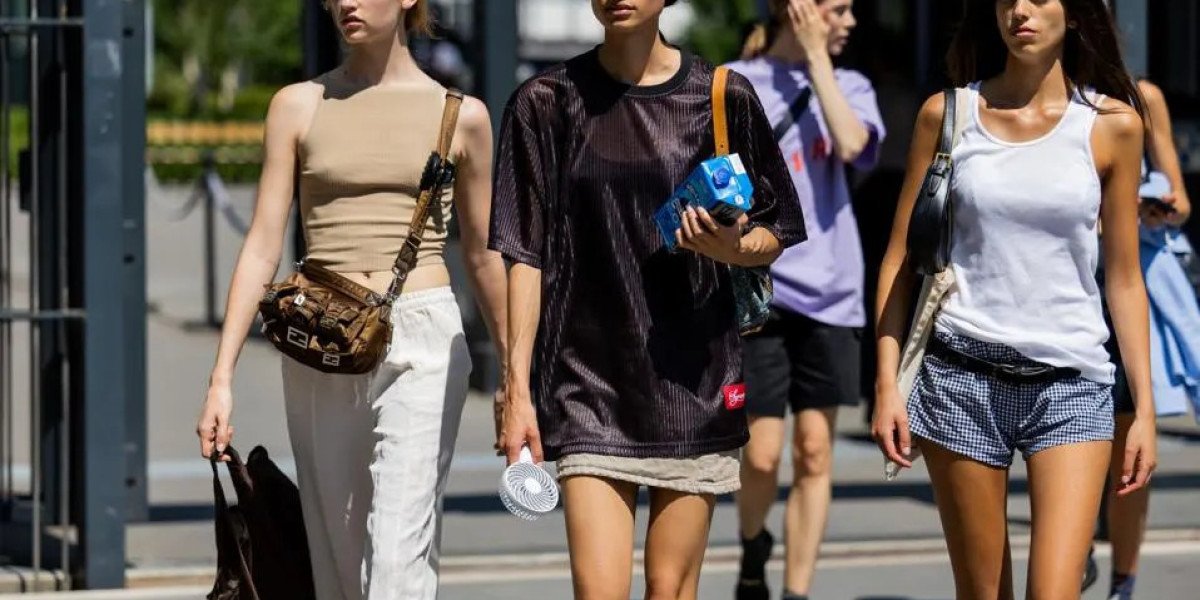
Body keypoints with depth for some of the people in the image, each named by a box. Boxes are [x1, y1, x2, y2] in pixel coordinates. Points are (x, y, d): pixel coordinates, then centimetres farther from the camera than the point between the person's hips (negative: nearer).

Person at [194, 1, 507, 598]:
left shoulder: (461, 117, 6)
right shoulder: (298, 106, 7)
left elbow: (481, 255, 15)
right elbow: (263, 246, 4)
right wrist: (221, 377, -3)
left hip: (420, 344, -2)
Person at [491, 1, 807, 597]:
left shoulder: (723, 96, 3)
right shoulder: (546, 103, 3)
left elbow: (773, 235, 10)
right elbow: (527, 255, 2)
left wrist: (730, 247, -13)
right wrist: (517, 389, -4)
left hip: (693, 373, 1)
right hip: (589, 376, -1)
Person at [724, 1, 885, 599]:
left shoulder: (847, 85, 9)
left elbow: (850, 144, -12)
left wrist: (816, 59, -6)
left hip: (829, 295, 3)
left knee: (814, 451, 2)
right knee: (762, 453, -7)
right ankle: (753, 549, 23)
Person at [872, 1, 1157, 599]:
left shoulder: (1112, 124, 3)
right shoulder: (946, 115, 4)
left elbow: (1124, 277, 8)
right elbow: (901, 258, 8)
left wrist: (1145, 407, 4)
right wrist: (887, 384, -1)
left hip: (1072, 383, -1)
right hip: (961, 377, 1)